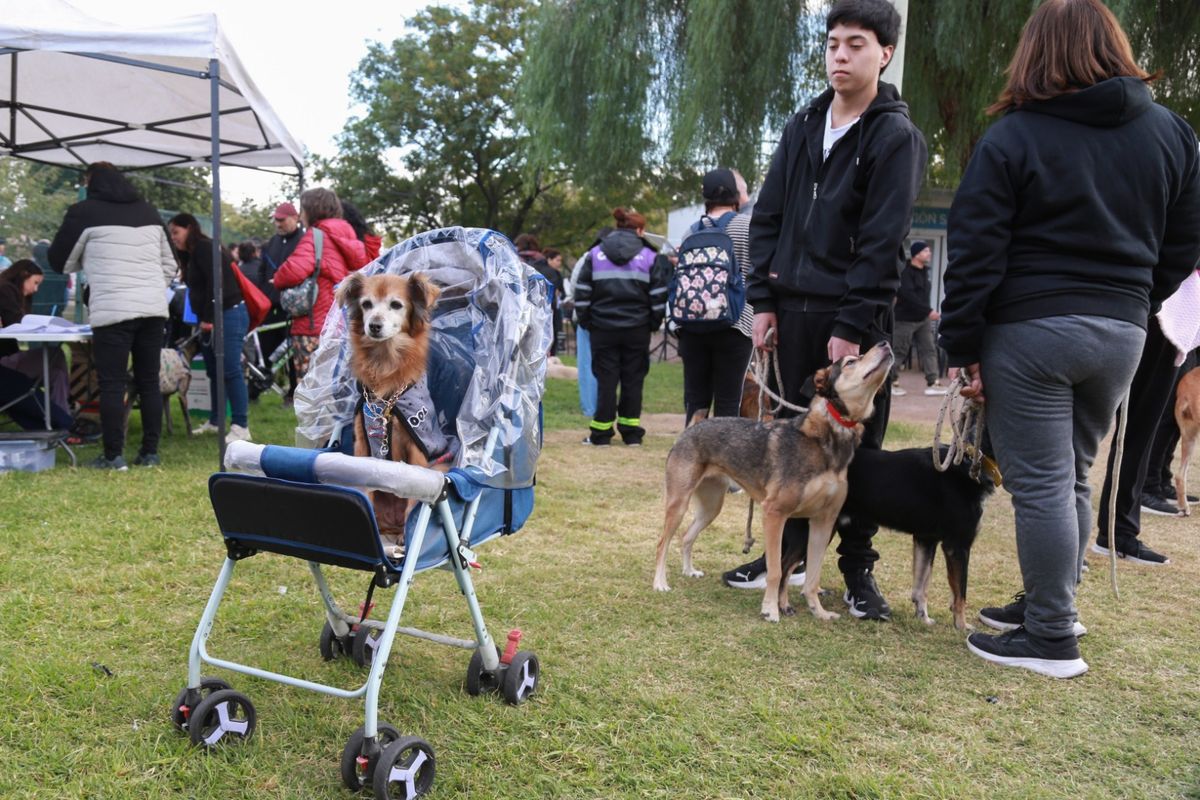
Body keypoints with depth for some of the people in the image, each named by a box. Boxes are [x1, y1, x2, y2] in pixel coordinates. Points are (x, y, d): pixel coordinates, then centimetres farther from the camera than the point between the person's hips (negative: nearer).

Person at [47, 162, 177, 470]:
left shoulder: (84, 212, 3)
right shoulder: (149, 212, 17)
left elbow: (60, 262, 11)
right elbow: (170, 265, 20)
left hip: (112, 311, -5)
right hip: (153, 309, 5)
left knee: (112, 384, 0)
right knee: (149, 382, 9)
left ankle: (113, 455, 2)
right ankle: (150, 452, 11)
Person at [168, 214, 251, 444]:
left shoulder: (205, 248, -10)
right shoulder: (190, 254, 19)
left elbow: (216, 284, -19)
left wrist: (208, 318, -17)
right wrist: (202, 320, 10)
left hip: (229, 314, -10)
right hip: (209, 319, 10)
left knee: (230, 370, -12)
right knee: (214, 371, 14)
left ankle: (241, 427, -12)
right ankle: (215, 421, 22)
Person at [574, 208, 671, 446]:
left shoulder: (595, 254, 5)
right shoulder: (650, 257, 2)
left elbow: (582, 293, 3)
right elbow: (659, 295, 0)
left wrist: (585, 321, 10)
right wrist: (654, 323, 9)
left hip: (603, 328, 1)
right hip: (637, 329, -1)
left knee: (606, 380, 4)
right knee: (633, 380, 7)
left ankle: (601, 433, 6)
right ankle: (631, 432, 9)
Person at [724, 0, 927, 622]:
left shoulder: (896, 136, -5)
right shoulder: (803, 126, 12)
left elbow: (883, 240, -12)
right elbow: (768, 216, 11)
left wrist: (853, 326, -17)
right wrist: (763, 300, 3)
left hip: (857, 314, -5)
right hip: (795, 307, 5)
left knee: (857, 445, 3)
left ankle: (857, 569, 15)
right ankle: (791, 551, 24)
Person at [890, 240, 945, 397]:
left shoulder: (924, 271, 11)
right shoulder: (905, 272, -15)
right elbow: (908, 295, -26)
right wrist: (929, 311, -27)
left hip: (923, 319, 8)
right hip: (906, 318, -8)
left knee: (929, 349, 3)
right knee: (899, 352, 0)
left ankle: (932, 383, 4)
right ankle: (891, 382, 11)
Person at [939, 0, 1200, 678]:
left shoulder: (1012, 137, -6)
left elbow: (975, 254, -10)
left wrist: (964, 348, -5)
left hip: (1030, 330, -5)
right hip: (1122, 333, 6)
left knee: (1041, 485, -1)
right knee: (1073, 477, 18)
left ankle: (1052, 638, 5)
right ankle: (1051, 604, 29)